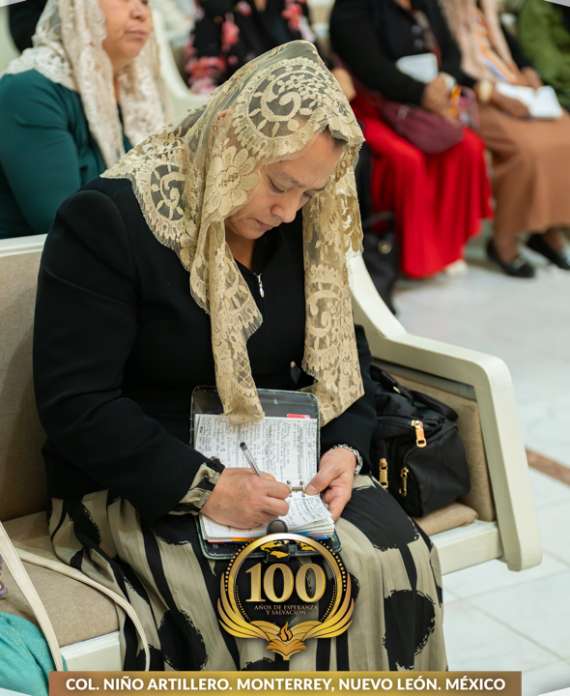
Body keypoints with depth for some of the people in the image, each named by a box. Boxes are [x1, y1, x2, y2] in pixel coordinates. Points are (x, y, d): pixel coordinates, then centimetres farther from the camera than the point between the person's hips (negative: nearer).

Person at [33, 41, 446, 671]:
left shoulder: (302, 228, 5)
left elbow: (341, 347, 15)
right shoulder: (106, 222, -15)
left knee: (395, 559, -20)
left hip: (284, 471, 6)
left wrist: (347, 447, -5)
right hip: (137, 490, -5)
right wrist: (204, 487, -26)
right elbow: (75, 406, -18)